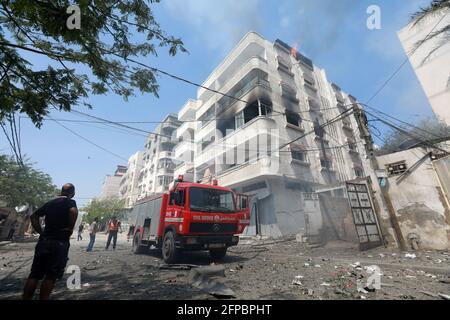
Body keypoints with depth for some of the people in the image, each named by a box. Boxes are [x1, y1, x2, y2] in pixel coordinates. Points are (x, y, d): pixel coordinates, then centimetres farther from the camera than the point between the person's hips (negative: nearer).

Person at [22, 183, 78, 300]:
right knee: (50, 277, 2)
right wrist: (70, 229, -13)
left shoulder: (50, 202, 14)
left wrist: (41, 232, 13)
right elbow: (73, 211, -29)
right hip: (59, 242, -6)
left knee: (34, 275, 12)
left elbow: (33, 216, 17)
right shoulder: (70, 202, -7)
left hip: (44, 240, 6)